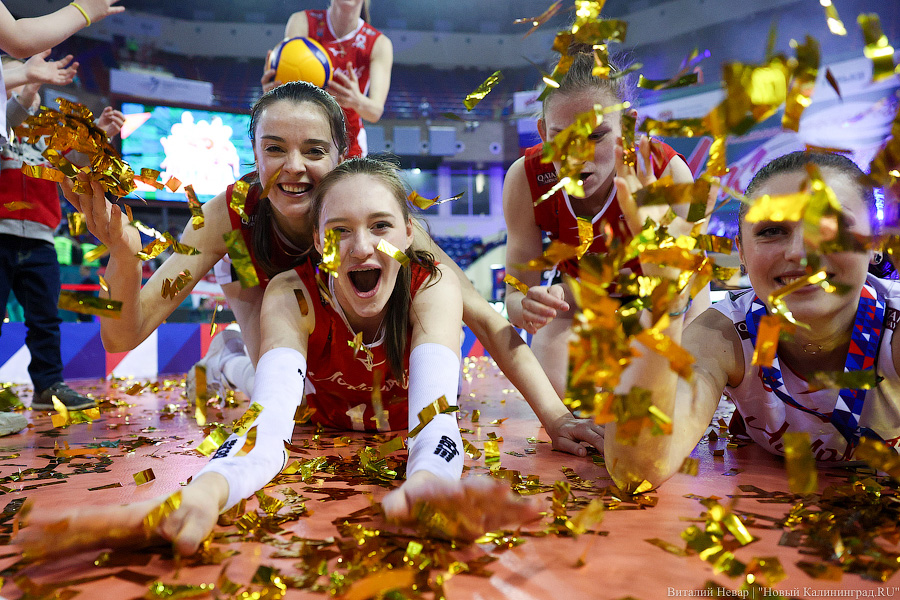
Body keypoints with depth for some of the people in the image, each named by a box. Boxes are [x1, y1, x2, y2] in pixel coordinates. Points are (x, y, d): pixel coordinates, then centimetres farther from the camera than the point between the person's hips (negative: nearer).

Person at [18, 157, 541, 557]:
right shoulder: (293, 295, -25)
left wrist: (429, 481, -67)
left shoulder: (434, 285, -27)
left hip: (405, 455, -1)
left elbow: (435, 413, -41)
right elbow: (269, 426, -40)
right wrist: (205, 490, -64)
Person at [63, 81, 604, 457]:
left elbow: (483, 317, -43)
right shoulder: (230, 214, -38)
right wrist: (125, 255, -58)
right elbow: (124, 336, -38)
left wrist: (555, 416, -52)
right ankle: (227, 358, 12)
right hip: (254, 283, -2)